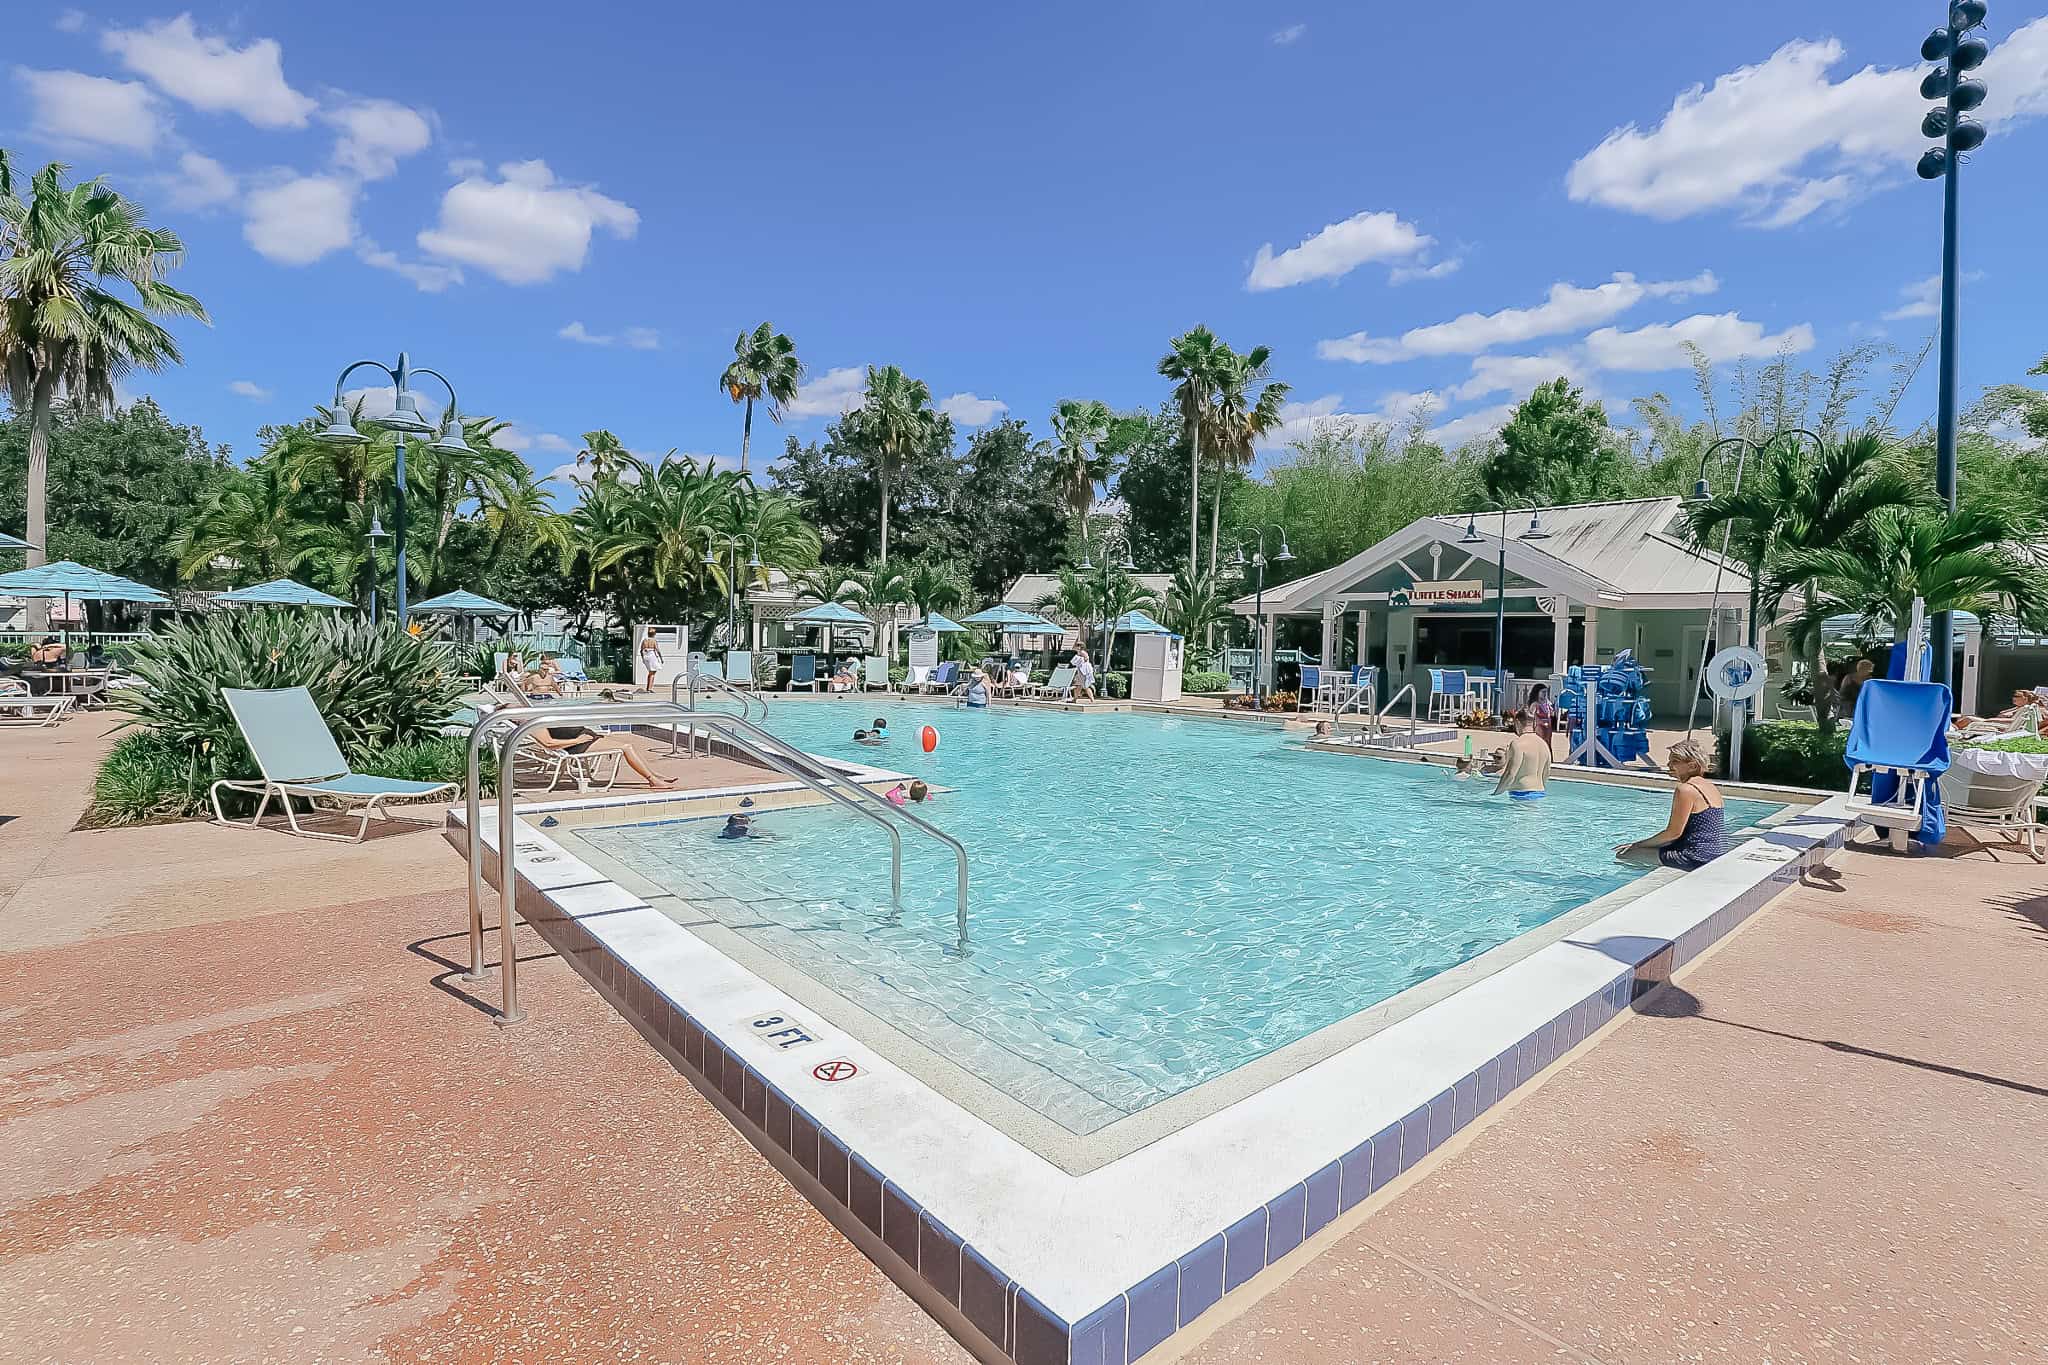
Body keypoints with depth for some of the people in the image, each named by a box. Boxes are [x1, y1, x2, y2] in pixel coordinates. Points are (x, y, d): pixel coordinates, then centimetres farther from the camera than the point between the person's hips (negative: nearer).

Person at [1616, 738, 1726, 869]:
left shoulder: (1686, 789, -18)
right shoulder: (1712, 787, 12)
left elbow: (1674, 832, -18)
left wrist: (1637, 844, -8)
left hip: (1696, 858, -10)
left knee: (1623, 854, -7)